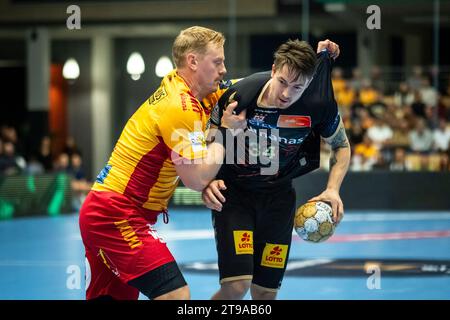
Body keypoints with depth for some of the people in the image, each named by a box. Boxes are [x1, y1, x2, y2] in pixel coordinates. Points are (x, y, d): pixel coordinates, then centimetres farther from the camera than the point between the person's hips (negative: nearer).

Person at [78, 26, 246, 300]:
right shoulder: (180, 107, -18)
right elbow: (197, 179, -20)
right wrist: (224, 130, -10)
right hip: (117, 217, -10)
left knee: (111, 296, 14)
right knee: (176, 295, -15)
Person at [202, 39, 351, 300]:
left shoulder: (319, 104, -17)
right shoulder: (238, 96, -24)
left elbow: (341, 145, 3)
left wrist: (333, 189, -11)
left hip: (278, 194, 3)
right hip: (233, 190, -3)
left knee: (265, 292, 6)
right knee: (237, 285, -19)